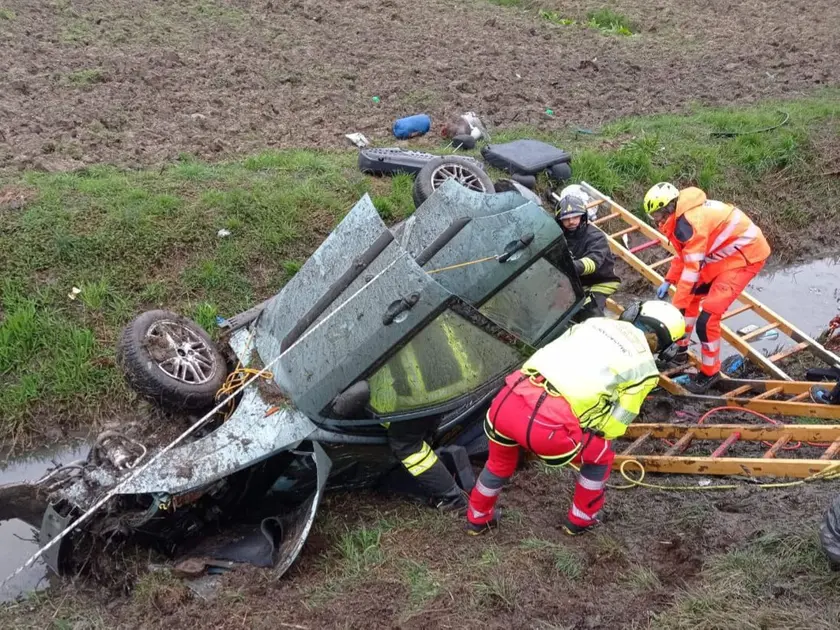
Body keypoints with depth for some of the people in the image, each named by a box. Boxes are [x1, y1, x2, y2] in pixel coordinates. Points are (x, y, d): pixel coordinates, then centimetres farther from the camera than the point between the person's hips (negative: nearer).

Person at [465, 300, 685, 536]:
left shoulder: (595, 322, 23)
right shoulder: (644, 367, 10)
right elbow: (614, 425, 13)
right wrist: (585, 434, 33)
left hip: (508, 400, 5)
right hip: (547, 426, -5)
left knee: (500, 461, 37)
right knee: (601, 455, 27)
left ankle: (478, 519, 54)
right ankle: (580, 520, 42)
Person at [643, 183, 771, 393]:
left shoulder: (691, 222, -28)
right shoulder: (683, 215, 2)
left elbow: (692, 269, -27)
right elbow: (685, 254, 17)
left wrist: (676, 308, -22)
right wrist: (668, 281, 9)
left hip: (744, 255, -10)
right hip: (724, 253, 10)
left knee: (707, 317, -15)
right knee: (691, 295, 20)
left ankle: (710, 373, 3)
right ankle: (681, 348, 37)